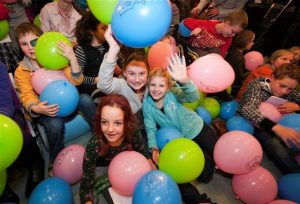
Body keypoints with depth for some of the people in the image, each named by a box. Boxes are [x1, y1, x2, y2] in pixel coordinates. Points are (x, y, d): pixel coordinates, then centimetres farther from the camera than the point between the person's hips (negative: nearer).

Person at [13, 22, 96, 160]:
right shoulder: (21, 71, 0)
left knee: (85, 99, -29)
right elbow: (27, 97, -8)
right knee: (55, 124, -33)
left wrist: (72, 58, -29)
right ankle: (56, 159, -4)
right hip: (46, 110, -1)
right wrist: (36, 108, -32)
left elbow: (76, 81, -12)